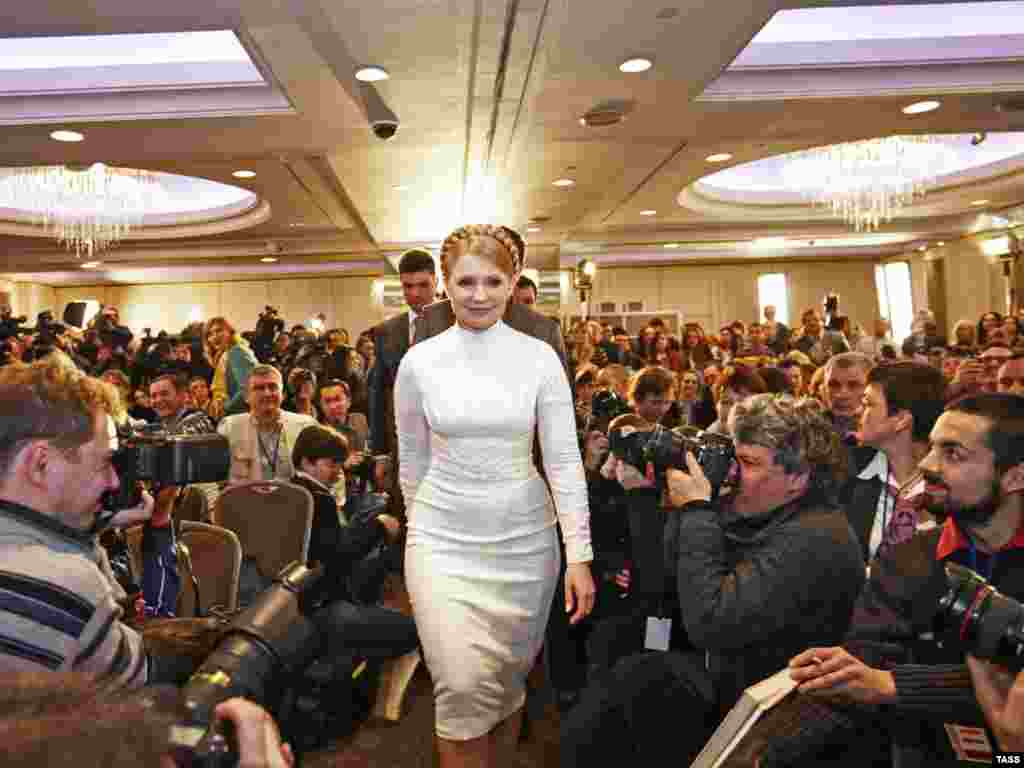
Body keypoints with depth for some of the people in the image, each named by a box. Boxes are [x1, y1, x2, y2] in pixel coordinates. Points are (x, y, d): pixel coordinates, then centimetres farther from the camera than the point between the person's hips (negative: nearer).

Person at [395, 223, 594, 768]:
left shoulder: (539, 358, -6)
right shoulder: (419, 361, -4)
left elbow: (564, 459, -6)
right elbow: (412, 460, 7)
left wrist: (579, 554, -10)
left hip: (524, 539, 1)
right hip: (444, 542, 0)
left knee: (509, 681, 15)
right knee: (461, 686, -5)